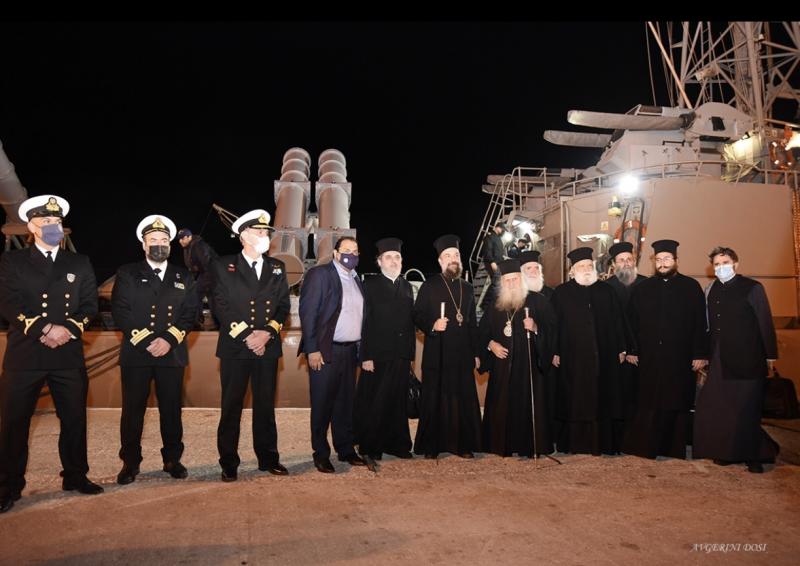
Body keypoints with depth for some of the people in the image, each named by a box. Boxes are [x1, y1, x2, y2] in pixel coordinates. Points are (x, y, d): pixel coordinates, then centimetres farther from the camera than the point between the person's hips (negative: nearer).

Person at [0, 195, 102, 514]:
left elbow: (90, 306, 5)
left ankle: (75, 476, 22)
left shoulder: (79, 263, 12)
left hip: (69, 355, 2)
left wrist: (67, 329, -11)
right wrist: (45, 329, -15)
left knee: (74, 419, 8)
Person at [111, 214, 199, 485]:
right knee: (132, 410, 4)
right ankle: (130, 462, 16)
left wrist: (169, 339, -10)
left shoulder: (184, 276, 12)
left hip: (172, 353, 2)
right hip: (135, 354, -1)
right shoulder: (127, 274, 7)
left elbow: (191, 312, 4)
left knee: (171, 410, 7)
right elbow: (120, 312, -3)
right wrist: (147, 340, -13)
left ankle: (172, 459, 19)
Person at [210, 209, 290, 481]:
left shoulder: (277, 267, 11)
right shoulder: (223, 266, 1)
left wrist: (268, 333, -8)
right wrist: (246, 336, -13)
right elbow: (221, 306, -6)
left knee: (265, 405, 10)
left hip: (267, 346, 3)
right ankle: (229, 463, 14)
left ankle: (268, 458, 21)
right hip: (235, 347, -3)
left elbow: (284, 306, 7)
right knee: (231, 407, 4)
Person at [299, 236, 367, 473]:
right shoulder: (319, 274, -5)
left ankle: (346, 449, 25)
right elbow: (307, 313, -10)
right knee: (322, 406, 3)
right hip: (325, 352, -6)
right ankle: (321, 454, 15)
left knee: (345, 404, 13)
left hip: (350, 351, 6)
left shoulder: (356, 279, 15)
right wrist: (312, 349, -16)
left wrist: (361, 349, 9)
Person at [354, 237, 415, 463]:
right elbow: (364, 322, -8)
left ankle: (396, 443, 23)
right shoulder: (370, 285, -3)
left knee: (397, 402, 11)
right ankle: (370, 447, 16)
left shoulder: (406, 286, 13)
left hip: (401, 356, 5)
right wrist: (366, 357, -14)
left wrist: (411, 354, 9)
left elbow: (410, 321, 13)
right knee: (373, 404, 3)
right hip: (377, 355, -5)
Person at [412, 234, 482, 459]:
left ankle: (463, 444, 15)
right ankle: (431, 446, 12)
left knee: (464, 400, 4)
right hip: (436, 355, -4)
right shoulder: (429, 286, 2)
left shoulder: (467, 288, 15)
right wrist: (432, 325, -20)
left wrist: (476, 353, 12)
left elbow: (472, 323, 16)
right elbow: (417, 316, 0)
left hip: (462, 355, 4)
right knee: (434, 400, 1)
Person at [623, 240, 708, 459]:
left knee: (678, 404, 7)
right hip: (650, 358, 1)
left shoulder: (691, 287, 3)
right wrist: (632, 350, 2)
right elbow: (632, 322, 7)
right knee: (649, 404, 3)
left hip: (680, 358, -1)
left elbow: (700, 323, -1)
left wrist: (700, 354, -6)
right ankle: (645, 448, 12)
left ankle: (676, 448, 19)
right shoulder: (643, 289, 8)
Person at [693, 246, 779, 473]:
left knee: (747, 409, 1)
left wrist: (771, 354, -8)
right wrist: (706, 355, 6)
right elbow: (712, 325, 10)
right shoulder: (713, 290, 10)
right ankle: (727, 451, 17)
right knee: (720, 407, 5)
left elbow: (765, 322, -5)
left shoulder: (752, 288, -4)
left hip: (747, 360, -4)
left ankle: (754, 456, 14)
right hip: (721, 360, 4)